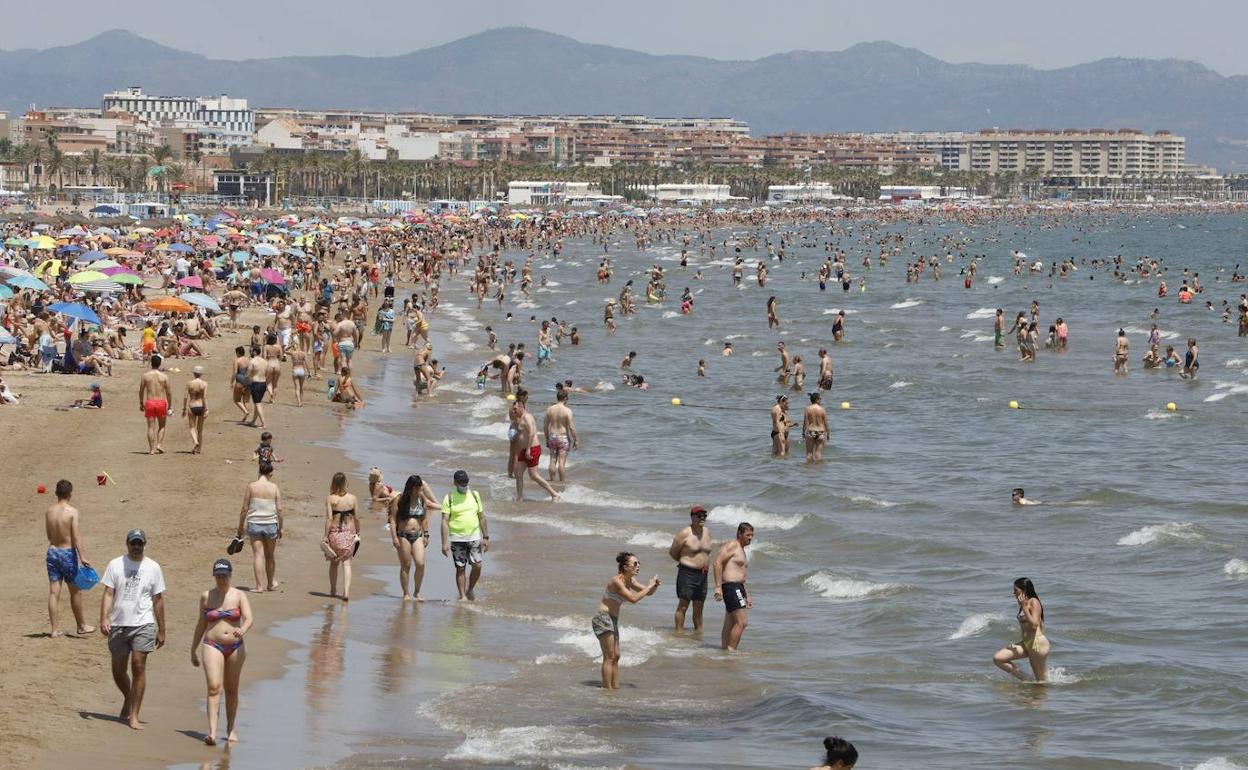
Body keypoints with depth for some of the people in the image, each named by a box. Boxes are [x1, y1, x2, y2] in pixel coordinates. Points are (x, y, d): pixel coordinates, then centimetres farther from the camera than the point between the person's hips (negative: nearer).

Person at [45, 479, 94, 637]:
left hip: (52, 551, 5)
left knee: (53, 591, 5)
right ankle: (81, 626, 22)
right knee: (75, 591, 9)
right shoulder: (72, 511, -14)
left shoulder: (49, 511, 2)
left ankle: (55, 629, 5)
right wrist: (82, 557, -21)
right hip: (68, 553, -5)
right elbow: (76, 536, -20)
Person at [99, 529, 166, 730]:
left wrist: (161, 630, 7)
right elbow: (108, 594, 2)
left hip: (143, 624, -2)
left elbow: (158, 600, 8)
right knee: (118, 670, 9)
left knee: (138, 667, -11)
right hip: (118, 625, 2)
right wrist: (104, 619, -12)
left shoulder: (152, 568, 5)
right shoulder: (115, 565, 5)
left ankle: (134, 716, -7)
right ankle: (128, 699, 38)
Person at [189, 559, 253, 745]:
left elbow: (249, 618, -11)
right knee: (214, 688, -15)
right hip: (213, 646, -1)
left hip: (235, 647, 1)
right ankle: (212, 731, -24)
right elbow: (201, 624, 14)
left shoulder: (239, 596, 1)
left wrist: (242, 630, -34)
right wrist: (193, 650, 16)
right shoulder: (206, 597, 6)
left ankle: (230, 728, 26)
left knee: (231, 690, 11)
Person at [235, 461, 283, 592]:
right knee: (271, 556, 16)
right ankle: (271, 584, 28)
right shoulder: (274, 488, -3)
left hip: (254, 524, -1)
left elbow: (244, 509, -2)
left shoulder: (251, 487, -5)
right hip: (270, 524, 1)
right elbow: (279, 510, -3)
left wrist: (240, 530, 6)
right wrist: (281, 528, 9)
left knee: (258, 554, 0)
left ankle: (259, 586, -5)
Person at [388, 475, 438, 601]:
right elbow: (393, 519, -5)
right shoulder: (399, 500, -6)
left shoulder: (422, 500, 6)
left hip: (417, 535, 3)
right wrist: (394, 537, -11)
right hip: (403, 536, -3)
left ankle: (417, 592, 6)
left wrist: (426, 535, 13)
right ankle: (406, 594, 12)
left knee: (420, 564, -9)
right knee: (405, 566, 2)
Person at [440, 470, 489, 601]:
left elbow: (482, 517, 12)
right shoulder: (449, 498, -2)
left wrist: (485, 537, 8)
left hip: (474, 537, 2)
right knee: (460, 568, -1)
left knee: (477, 565, -7)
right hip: (457, 539, -2)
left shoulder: (475, 495, 8)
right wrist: (444, 543, -12)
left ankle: (471, 589, 17)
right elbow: (445, 521, -5)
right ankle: (462, 596, 8)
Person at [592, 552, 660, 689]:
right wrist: (649, 586, -21)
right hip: (603, 617, -10)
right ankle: (607, 689, -5)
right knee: (609, 657, -8)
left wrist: (655, 586, -8)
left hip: (613, 619, 10)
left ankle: (615, 687, 16)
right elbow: (633, 599, -28)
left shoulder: (630, 581, 7)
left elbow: (648, 593, 13)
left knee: (615, 657, 11)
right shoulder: (616, 581, -21)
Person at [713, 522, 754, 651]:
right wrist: (718, 587, -24)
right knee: (742, 622, -16)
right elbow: (717, 563, -18)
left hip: (738, 587, 10)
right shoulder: (732, 546, -7)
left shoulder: (741, 550, 24)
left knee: (730, 625, 12)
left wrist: (747, 596, 27)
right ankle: (731, 650, -17)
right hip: (731, 587, -10)